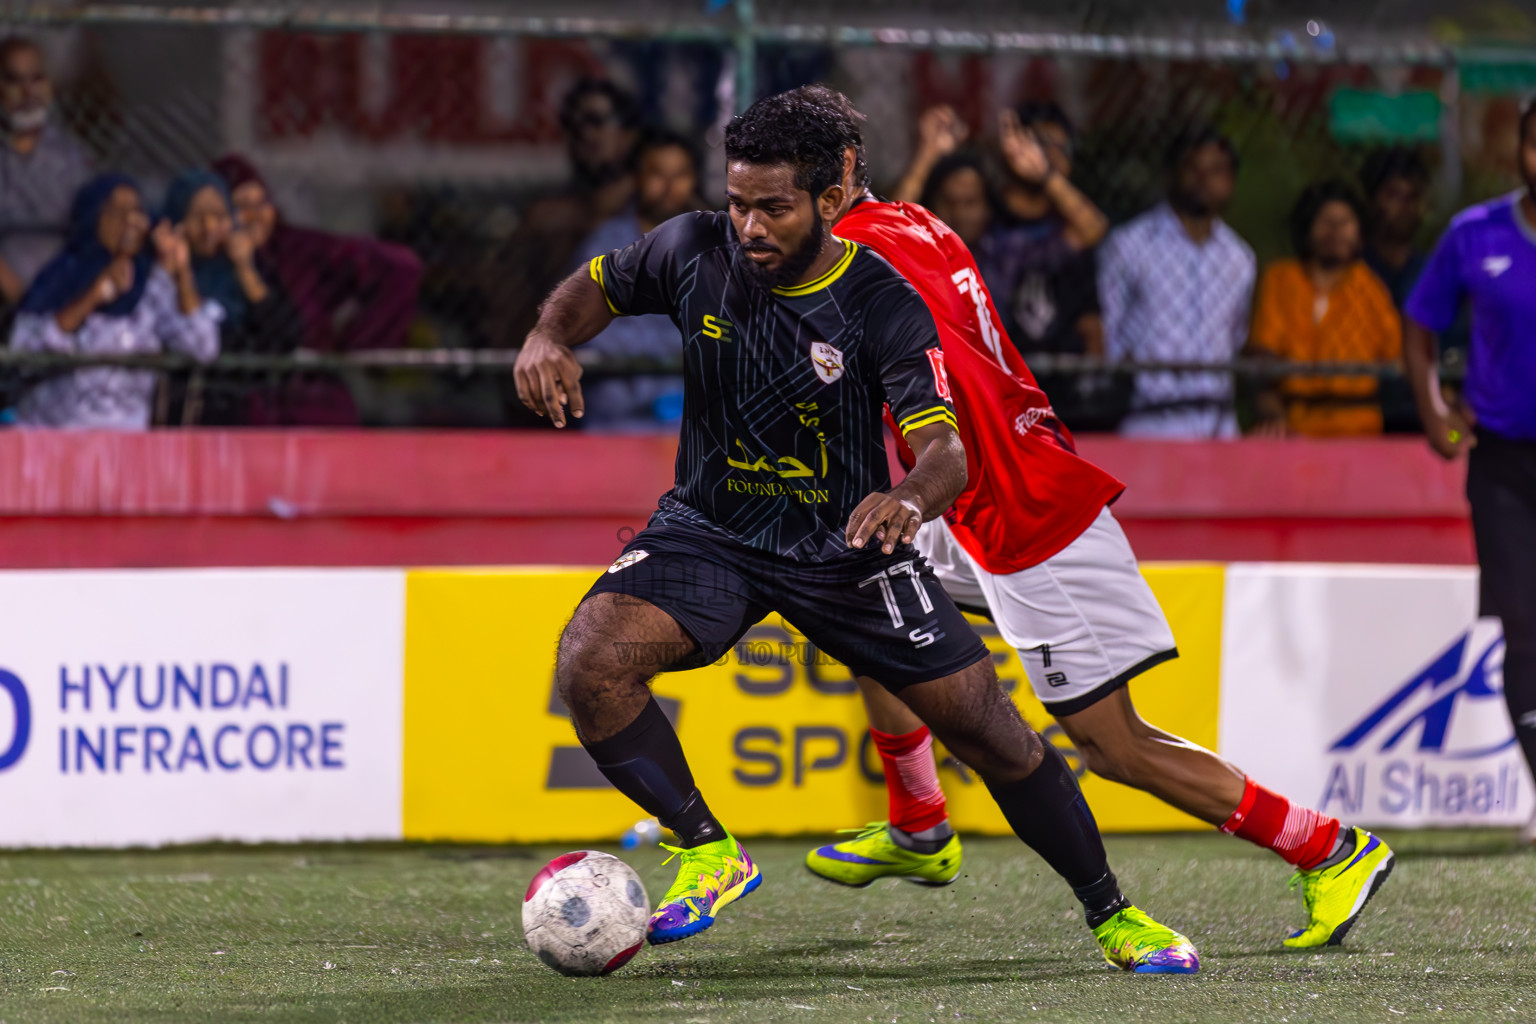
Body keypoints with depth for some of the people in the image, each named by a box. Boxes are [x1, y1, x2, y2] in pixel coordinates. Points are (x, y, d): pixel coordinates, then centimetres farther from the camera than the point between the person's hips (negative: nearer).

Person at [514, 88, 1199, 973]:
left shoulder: (885, 305, -20)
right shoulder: (696, 254, -12)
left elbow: (946, 451, -27)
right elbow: (595, 288, 7)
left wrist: (907, 498, -51)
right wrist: (551, 338, -17)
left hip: (845, 545, -2)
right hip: (712, 529, 2)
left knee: (989, 728, -5)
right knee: (591, 666, -26)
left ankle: (1112, 912, 17)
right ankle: (709, 852, -6)